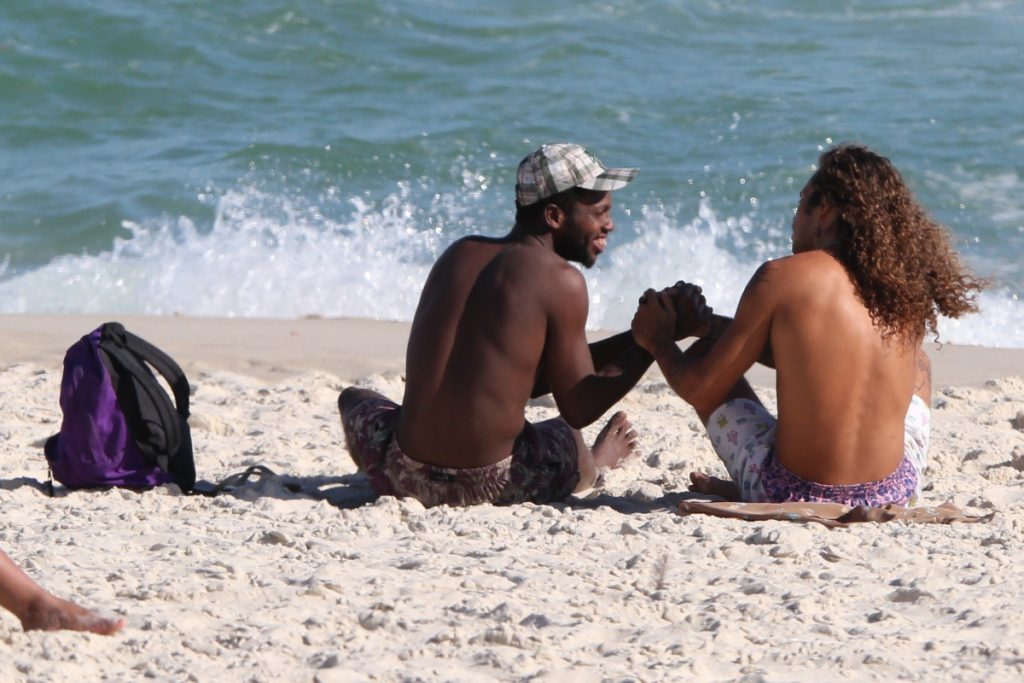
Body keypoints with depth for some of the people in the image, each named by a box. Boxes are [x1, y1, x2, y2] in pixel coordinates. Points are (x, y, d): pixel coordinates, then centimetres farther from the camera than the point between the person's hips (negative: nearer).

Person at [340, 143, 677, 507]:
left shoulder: (461, 254, 10)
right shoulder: (560, 281, -9)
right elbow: (579, 411, -2)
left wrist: (634, 339, 19)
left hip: (408, 477, 4)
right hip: (493, 487, -4)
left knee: (354, 398, 36)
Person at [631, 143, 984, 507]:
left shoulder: (782, 277, -10)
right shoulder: (906, 290, 4)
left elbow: (700, 388, -3)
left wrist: (659, 343, 21)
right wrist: (709, 324, 31)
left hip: (794, 498, -3)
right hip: (894, 495, 3)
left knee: (703, 353, 18)